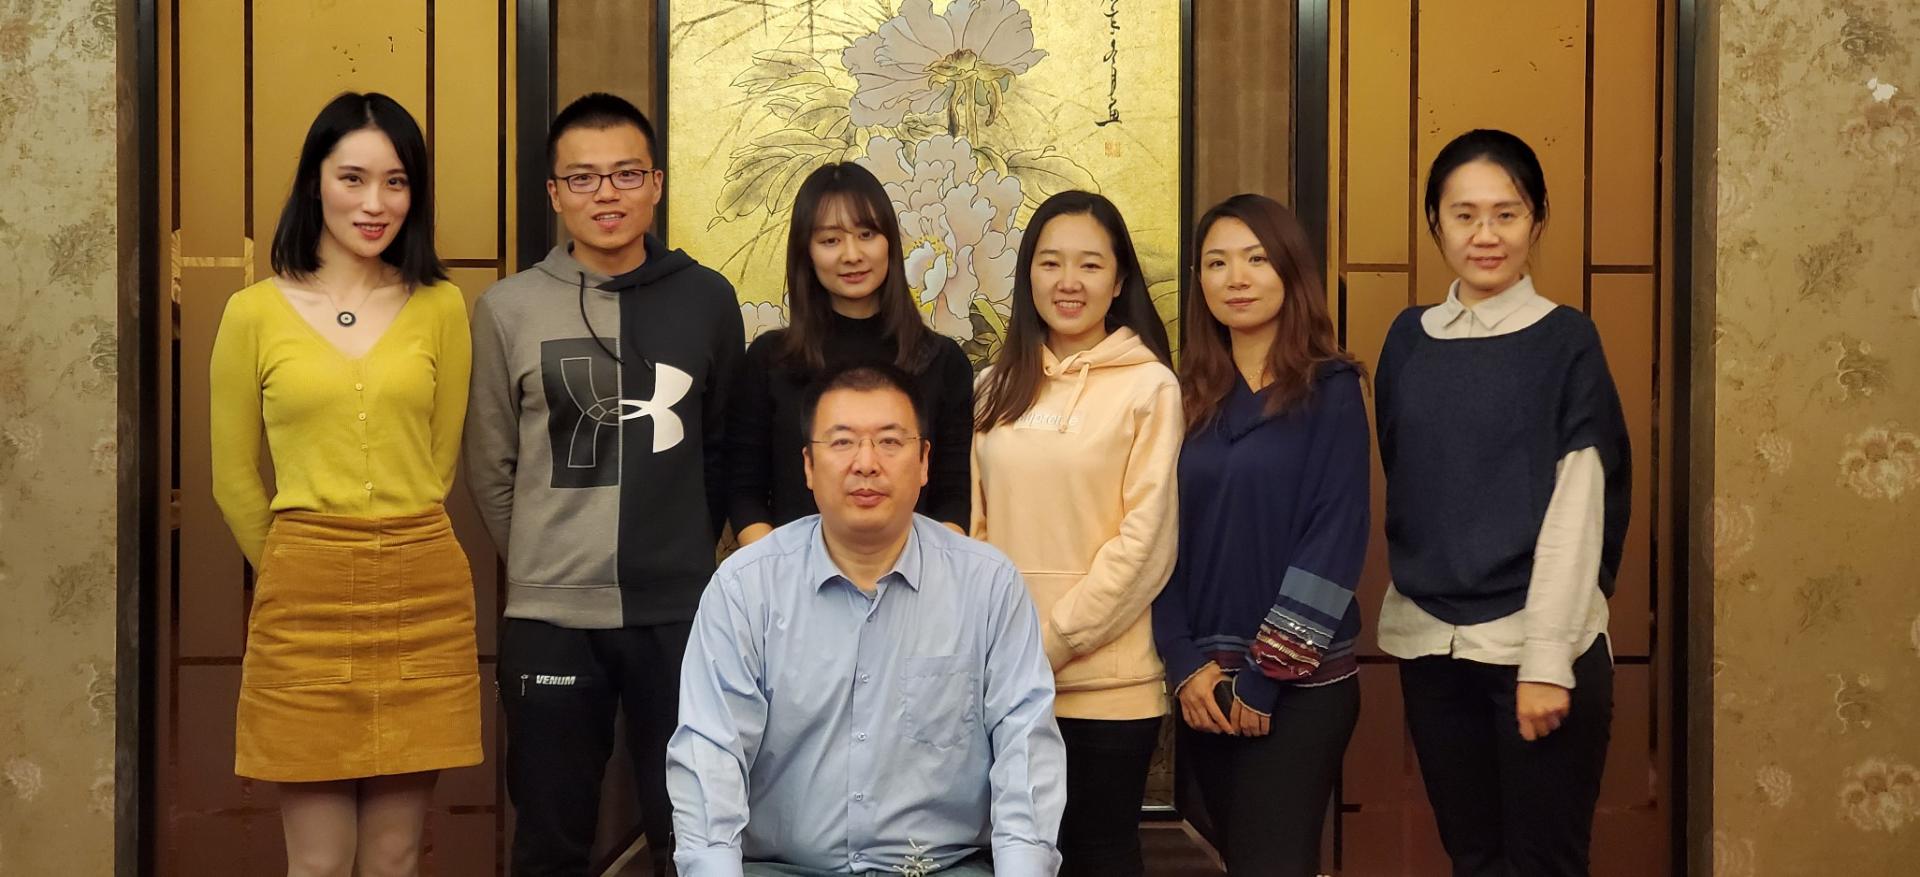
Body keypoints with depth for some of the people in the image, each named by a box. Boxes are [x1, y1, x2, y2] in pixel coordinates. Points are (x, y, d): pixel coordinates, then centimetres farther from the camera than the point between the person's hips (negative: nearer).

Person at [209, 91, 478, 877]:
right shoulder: (253, 313, 0)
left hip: (424, 599, 1)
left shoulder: (441, 308, 4)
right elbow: (233, 479, 8)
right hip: (302, 604, -1)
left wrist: (398, 549, 11)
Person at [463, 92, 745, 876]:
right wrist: (544, 562, 7)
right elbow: (490, 468, 6)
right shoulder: (508, 308, -1)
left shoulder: (707, 298, 1)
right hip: (549, 616, 0)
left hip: (679, 611, 1)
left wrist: (687, 551, 10)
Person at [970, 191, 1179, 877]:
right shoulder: (999, 386, 9)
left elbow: (1144, 540, -11)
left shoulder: (1149, 387, -5)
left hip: (1106, 680, -4)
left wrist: (1051, 644, -13)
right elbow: (974, 525, 10)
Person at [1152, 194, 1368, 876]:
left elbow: (1335, 540, -11)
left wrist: (1266, 673, -14)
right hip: (1205, 682, 4)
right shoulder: (1190, 396, 8)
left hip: (1300, 681, -4)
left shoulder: (1331, 390, -4)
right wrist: (1185, 665, -6)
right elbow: (1163, 539, 5)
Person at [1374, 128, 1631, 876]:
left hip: (1538, 642, -4)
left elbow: (1578, 509, -9)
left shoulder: (1566, 342, -5)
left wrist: (1547, 659, -14)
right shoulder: (1409, 339, 7)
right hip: (1429, 644, 4)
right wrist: (1414, 597, 8)